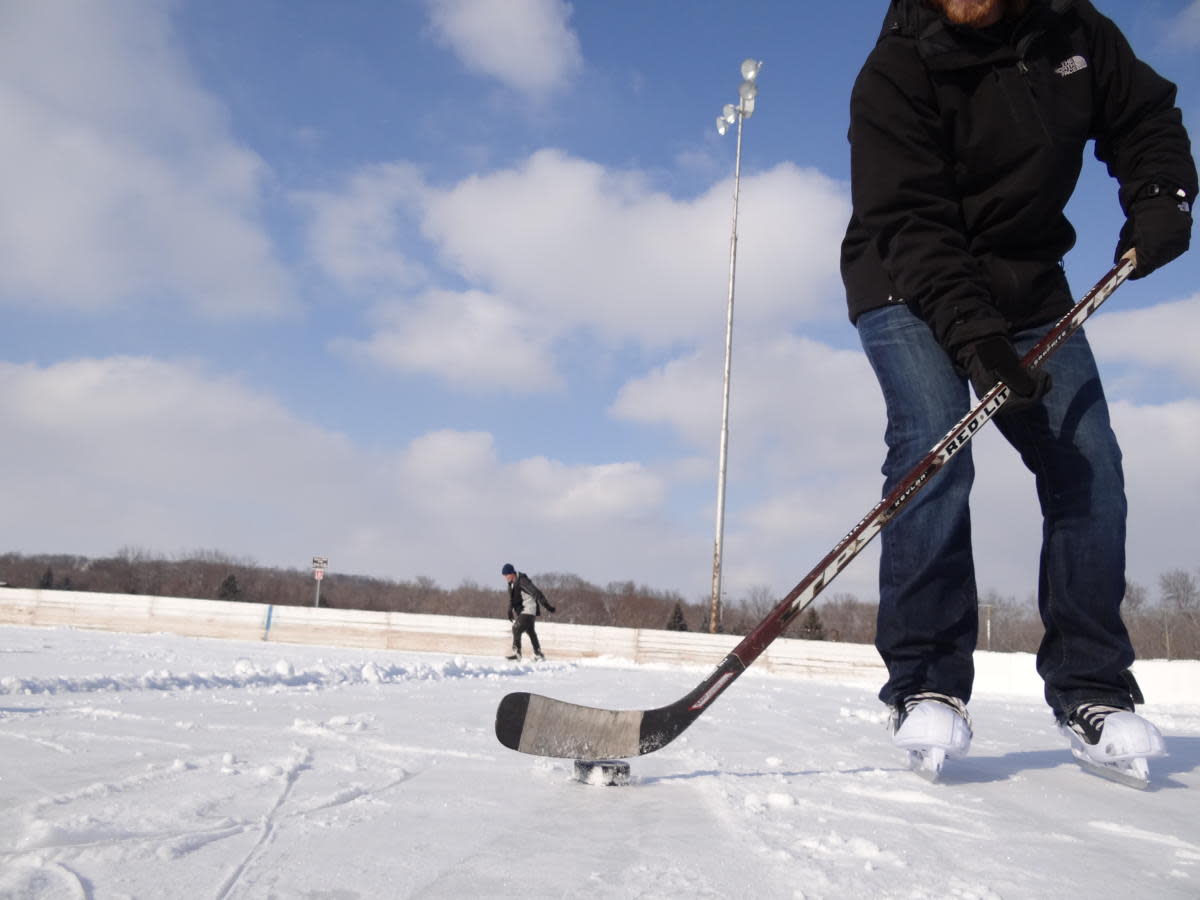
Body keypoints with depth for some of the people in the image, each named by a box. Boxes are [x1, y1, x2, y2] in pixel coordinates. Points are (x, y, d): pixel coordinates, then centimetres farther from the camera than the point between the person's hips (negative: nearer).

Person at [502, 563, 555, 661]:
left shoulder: (522, 581, -21)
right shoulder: (512, 583, 7)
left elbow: (537, 593, -24)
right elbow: (512, 598, 22)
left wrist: (547, 606, -26)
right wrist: (510, 611, 18)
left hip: (529, 610, -10)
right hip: (522, 611, 10)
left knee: (517, 629, -16)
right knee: (530, 632, 16)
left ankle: (516, 652, -12)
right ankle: (538, 654, 26)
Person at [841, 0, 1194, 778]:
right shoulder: (897, 71, -16)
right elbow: (910, 225, -24)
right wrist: (973, 335, -35)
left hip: (1026, 290, 5)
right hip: (909, 289, -4)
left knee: (1087, 461, -6)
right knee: (931, 442, -27)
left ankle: (1089, 684, 6)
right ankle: (927, 682, -17)